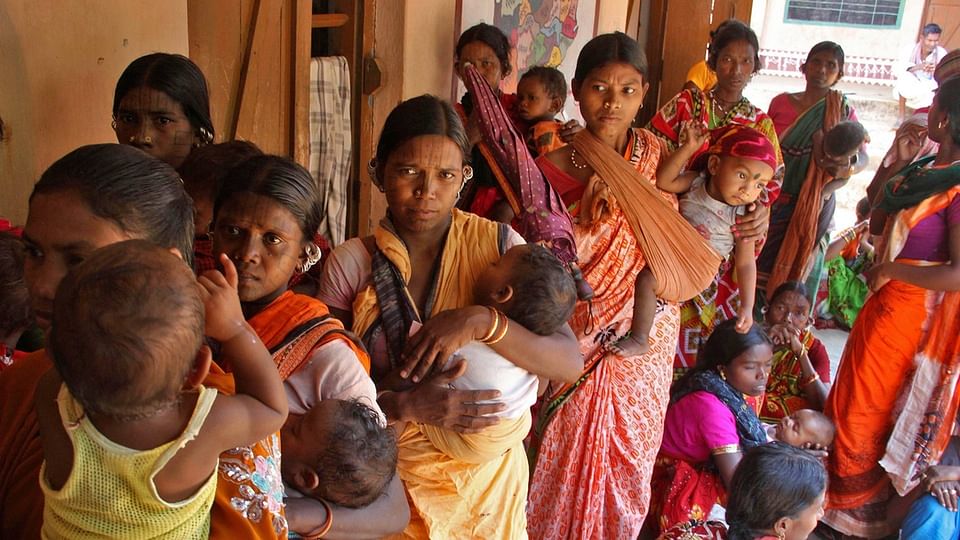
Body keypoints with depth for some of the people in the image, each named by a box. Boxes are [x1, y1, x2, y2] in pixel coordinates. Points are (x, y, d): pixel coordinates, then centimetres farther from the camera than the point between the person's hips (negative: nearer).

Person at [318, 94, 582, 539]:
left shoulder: (497, 244, -11)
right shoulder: (349, 265, -11)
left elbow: (570, 363, -16)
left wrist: (480, 322, -30)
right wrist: (407, 406, -26)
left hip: (486, 476, 1)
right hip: (387, 476, -1)